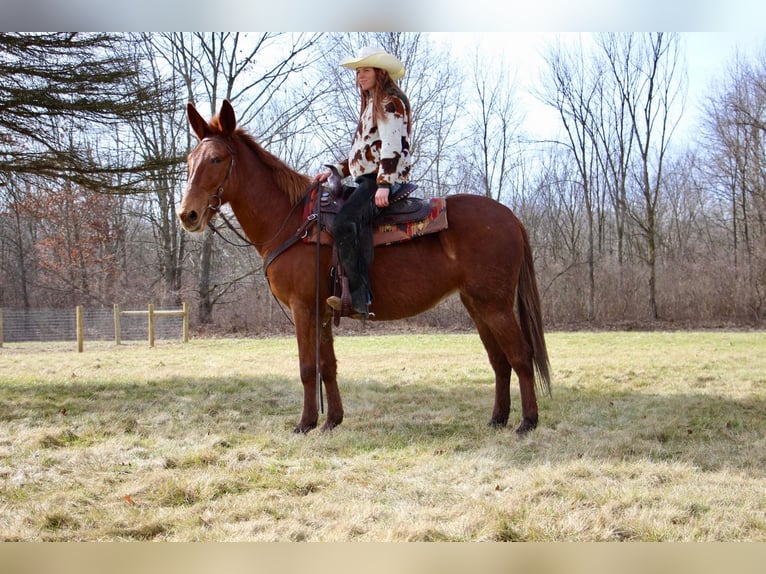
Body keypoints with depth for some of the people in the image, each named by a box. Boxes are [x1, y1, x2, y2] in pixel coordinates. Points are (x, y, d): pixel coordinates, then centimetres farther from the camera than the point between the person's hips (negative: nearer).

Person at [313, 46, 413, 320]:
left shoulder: (390, 102, -4)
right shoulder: (371, 105, 27)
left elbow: (392, 147, -16)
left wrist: (384, 184, -27)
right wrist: (334, 171, 18)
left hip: (385, 180, -11)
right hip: (367, 179, 11)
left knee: (345, 221, -32)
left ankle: (358, 298, -39)